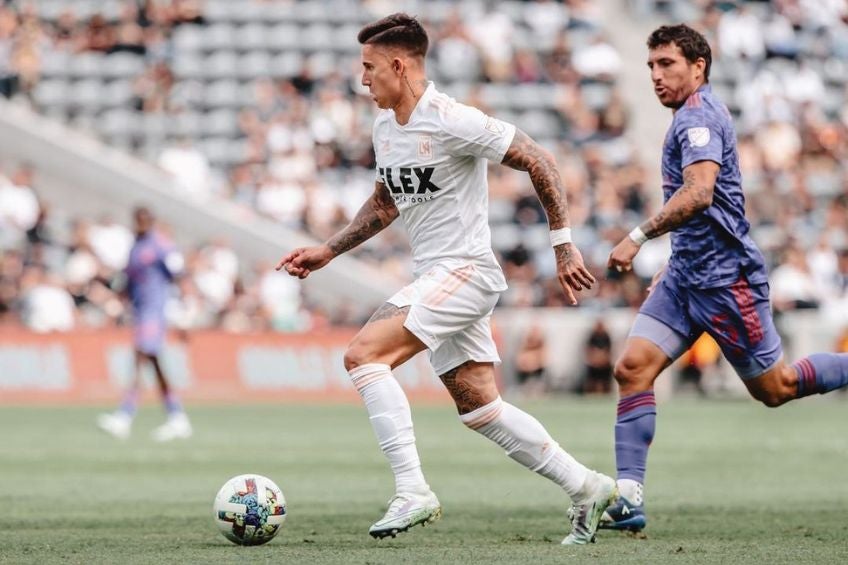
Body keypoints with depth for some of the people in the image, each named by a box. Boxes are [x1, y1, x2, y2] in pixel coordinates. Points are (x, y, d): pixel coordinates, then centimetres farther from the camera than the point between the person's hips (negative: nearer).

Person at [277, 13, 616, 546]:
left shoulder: (451, 121, -17)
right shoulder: (385, 126, 10)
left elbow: (539, 162, -14)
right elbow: (385, 203, 25)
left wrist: (564, 245, -14)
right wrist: (327, 251, 17)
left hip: (465, 271, -9)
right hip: (436, 279, 9)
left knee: (363, 354, -20)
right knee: (479, 408, 9)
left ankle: (413, 491, -20)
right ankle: (586, 488, 18)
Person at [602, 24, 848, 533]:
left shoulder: (699, 115, -15)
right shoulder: (695, 116, 16)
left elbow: (699, 193, -31)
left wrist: (639, 238, -34)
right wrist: (675, 265, 27)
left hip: (724, 276, -10)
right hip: (689, 273, 10)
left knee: (775, 388, 1)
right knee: (633, 367, -5)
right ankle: (628, 499, -9)